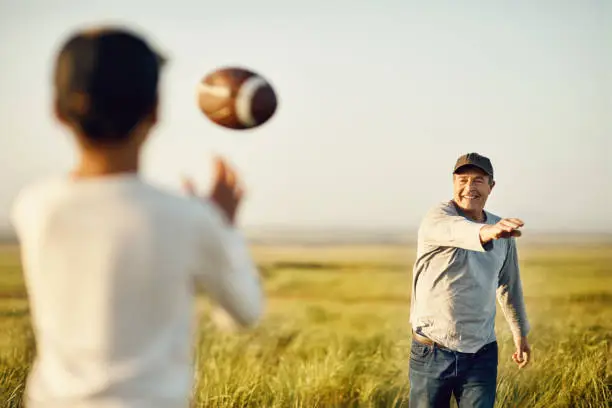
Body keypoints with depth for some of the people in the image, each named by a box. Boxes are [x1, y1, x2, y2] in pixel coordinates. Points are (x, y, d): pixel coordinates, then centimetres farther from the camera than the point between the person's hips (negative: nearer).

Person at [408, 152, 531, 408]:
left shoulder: (503, 233, 6)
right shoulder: (437, 216, -10)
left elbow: (509, 285, 21)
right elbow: (454, 230, -36)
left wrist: (520, 333, 28)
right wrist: (486, 232, -57)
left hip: (481, 355, 3)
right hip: (431, 353, -3)